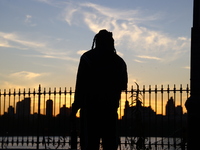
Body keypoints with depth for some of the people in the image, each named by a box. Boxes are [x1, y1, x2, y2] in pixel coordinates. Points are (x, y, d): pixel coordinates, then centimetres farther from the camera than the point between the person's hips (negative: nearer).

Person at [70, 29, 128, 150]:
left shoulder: (87, 58, -2)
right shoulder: (119, 61, 9)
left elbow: (81, 85, -7)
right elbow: (123, 86, 14)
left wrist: (75, 107, -6)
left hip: (91, 108, -3)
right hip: (111, 108, 3)